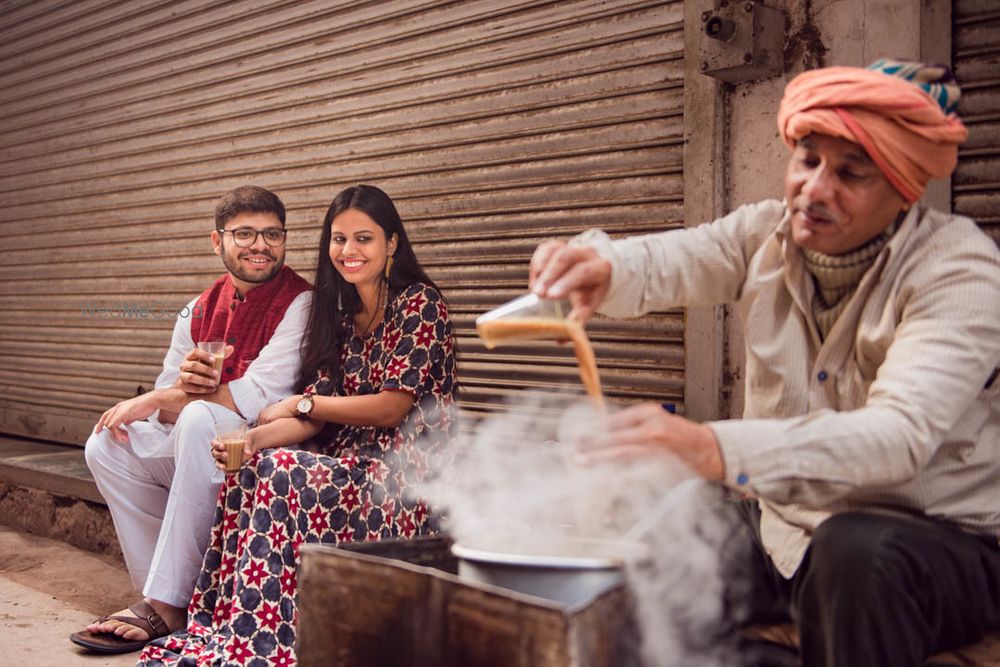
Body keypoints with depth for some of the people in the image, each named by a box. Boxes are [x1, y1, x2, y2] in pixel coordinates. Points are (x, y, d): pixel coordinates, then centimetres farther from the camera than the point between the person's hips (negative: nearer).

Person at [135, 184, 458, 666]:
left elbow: (390, 408, -13)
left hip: (405, 471, -6)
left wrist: (301, 403, -4)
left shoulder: (420, 304, -7)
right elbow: (313, 420, 6)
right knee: (251, 471, -18)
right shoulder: (340, 314, 14)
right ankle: (224, 627, -15)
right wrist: (254, 438, -14)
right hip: (352, 460, 7)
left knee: (283, 477, -27)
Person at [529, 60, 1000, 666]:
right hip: (781, 528, 5)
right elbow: (663, 262, -17)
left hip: (939, 542, -4)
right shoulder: (767, 234, 0)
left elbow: (899, 433, -34)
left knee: (857, 553, -36)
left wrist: (718, 450, -50)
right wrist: (601, 266, -44)